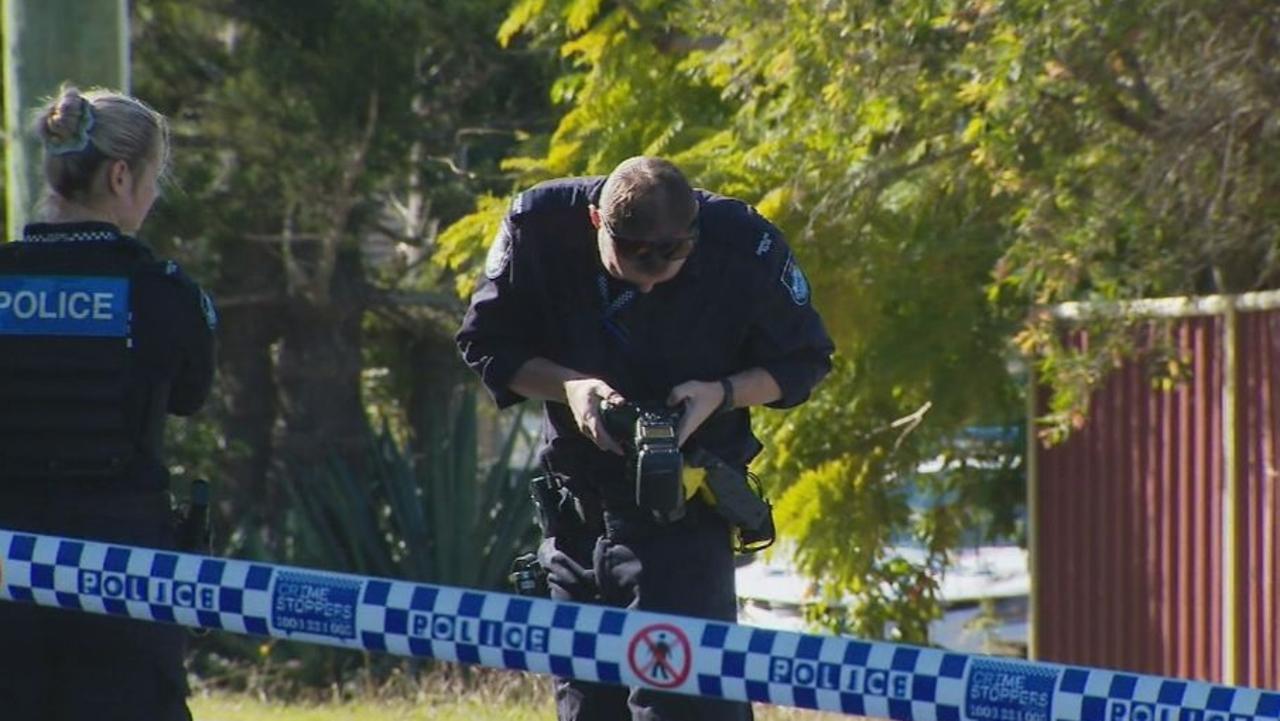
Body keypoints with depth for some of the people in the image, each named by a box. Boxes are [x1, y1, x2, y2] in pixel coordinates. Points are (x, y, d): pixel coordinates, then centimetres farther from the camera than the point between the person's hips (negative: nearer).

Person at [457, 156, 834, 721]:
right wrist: (569, 386, -18)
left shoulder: (743, 245, -16)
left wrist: (721, 394, -20)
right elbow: (484, 343, 0)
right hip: (578, 508, 3)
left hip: (686, 517, -3)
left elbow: (804, 362, -1)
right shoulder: (540, 226, -13)